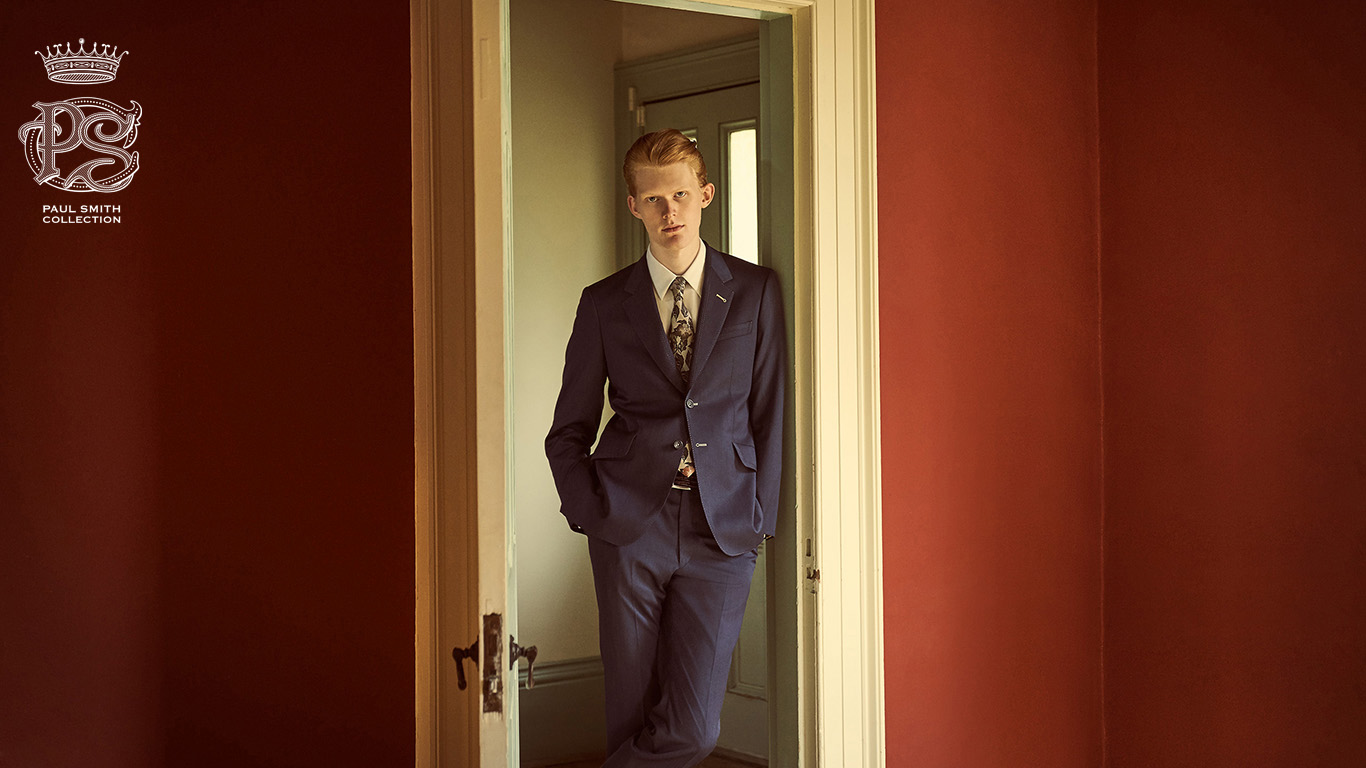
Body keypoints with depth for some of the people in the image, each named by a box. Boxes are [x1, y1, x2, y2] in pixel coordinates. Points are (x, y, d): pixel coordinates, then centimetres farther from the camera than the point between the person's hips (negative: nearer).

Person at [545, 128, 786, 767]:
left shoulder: (756, 291, 7)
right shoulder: (604, 303, 7)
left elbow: (771, 414, 8)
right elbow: (568, 431, 12)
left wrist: (758, 518, 1)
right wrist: (591, 515, -1)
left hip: (723, 533, 0)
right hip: (630, 527, 0)